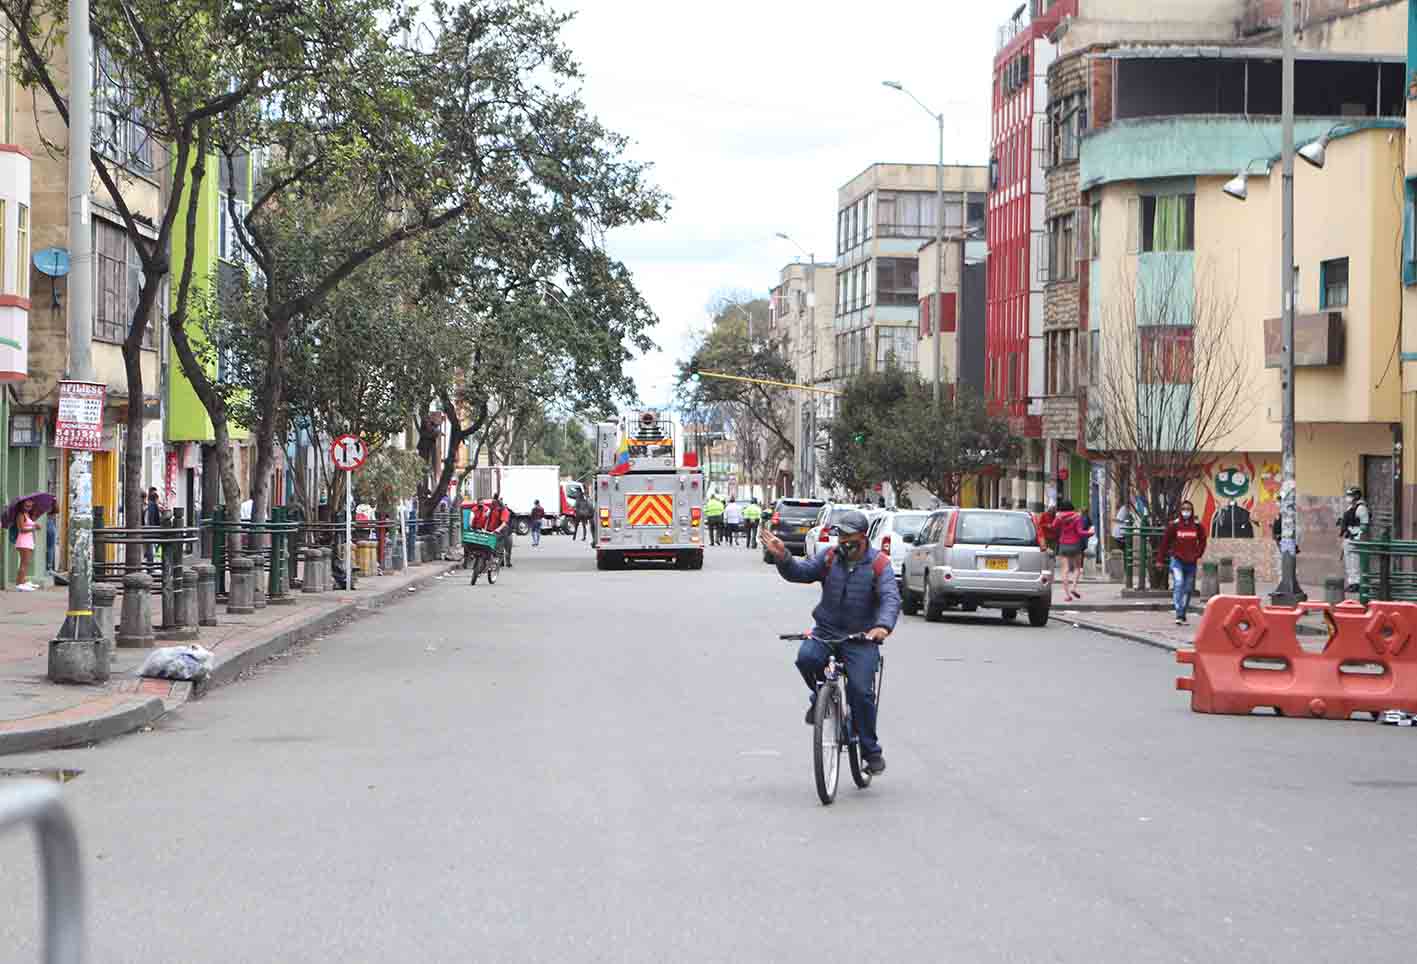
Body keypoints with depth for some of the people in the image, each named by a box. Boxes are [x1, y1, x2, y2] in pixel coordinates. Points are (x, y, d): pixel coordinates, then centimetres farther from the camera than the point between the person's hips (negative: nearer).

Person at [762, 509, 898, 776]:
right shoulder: (830, 557, 5)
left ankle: (871, 751, 2)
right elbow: (799, 572, 2)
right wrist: (782, 557, -20)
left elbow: (891, 598, -18)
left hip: (861, 638, -3)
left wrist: (883, 626, -37)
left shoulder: (879, 564, -5)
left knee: (860, 692, -13)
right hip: (826, 631, 3)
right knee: (806, 658, -29)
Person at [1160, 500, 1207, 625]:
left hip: (1191, 562, 3)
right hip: (1177, 560, -3)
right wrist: (1161, 559, 3)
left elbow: (1202, 541, 14)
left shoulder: (1198, 526, 2)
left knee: (1188, 589, 9)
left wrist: (1198, 554, 0)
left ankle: (1182, 616, 20)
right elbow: (1165, 541, 2)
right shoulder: (1174, 525, -4)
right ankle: (1179, 615, -24)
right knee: (1178, 584, -18)